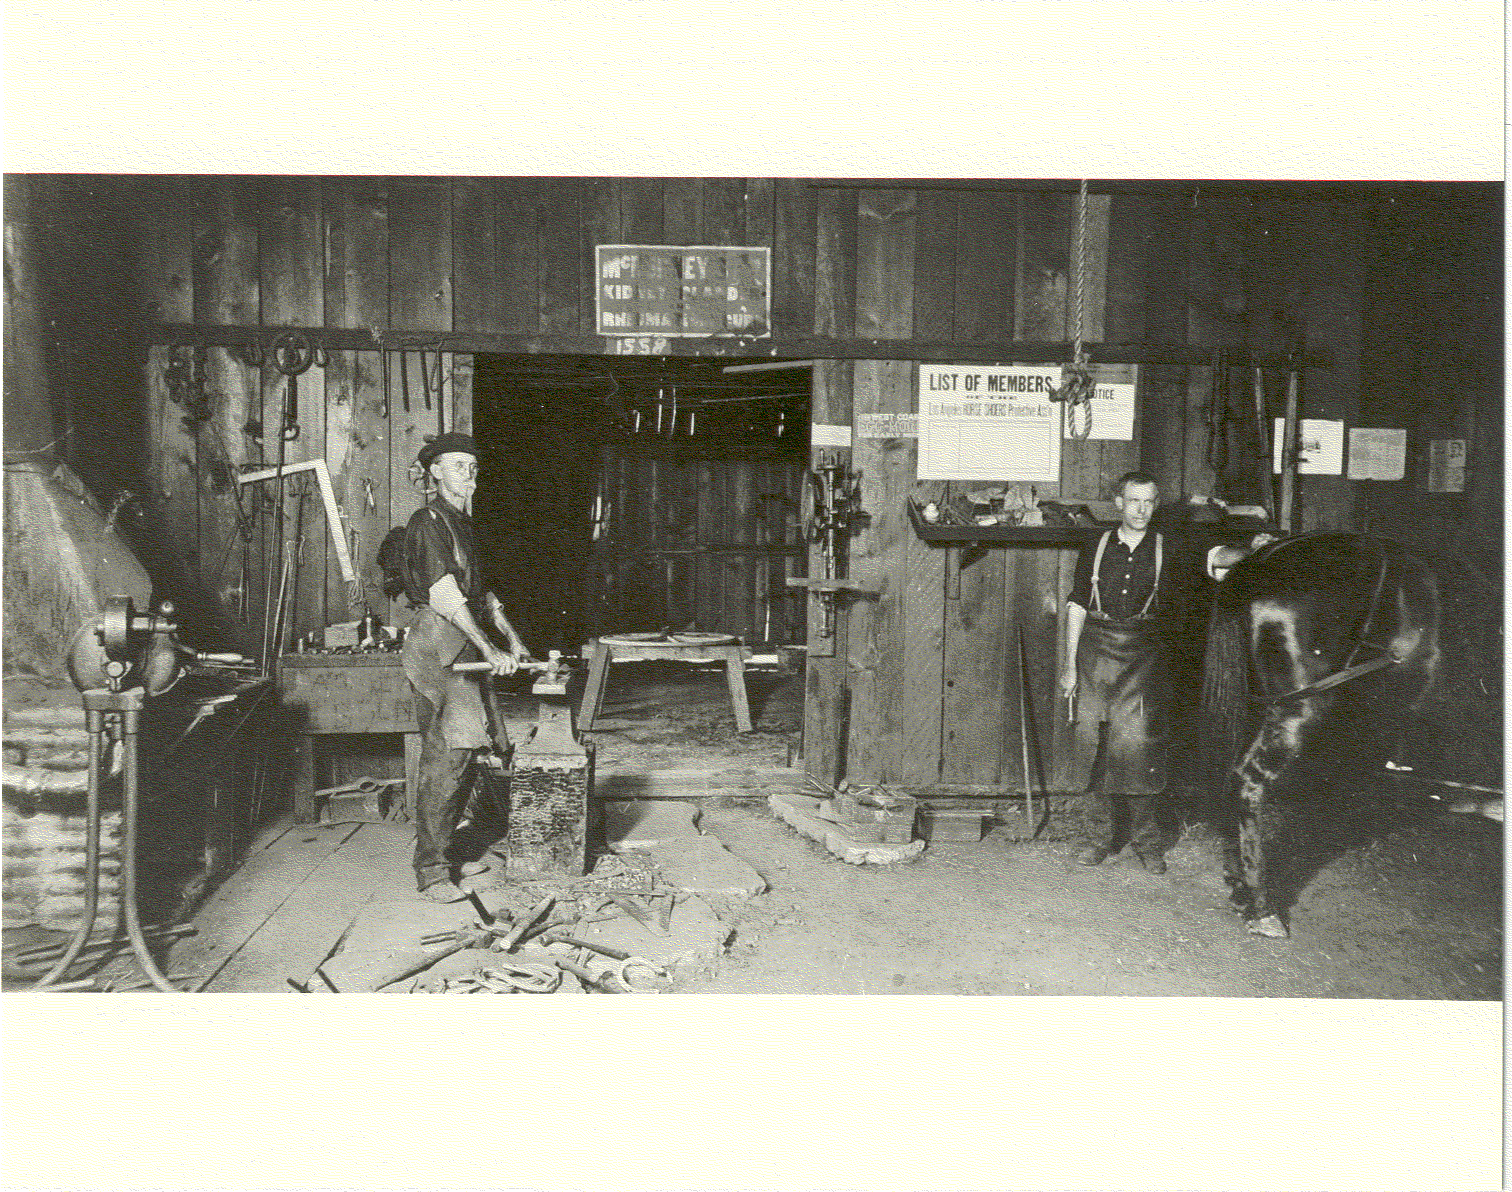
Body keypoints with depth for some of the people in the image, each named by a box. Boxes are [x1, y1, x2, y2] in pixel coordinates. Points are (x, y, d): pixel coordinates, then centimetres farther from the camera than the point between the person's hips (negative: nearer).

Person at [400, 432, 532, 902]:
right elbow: (445, 595, -19)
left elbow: (480, 589, 26)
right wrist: (491, 651, -22)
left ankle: (439, 855, 17)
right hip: (437, 641, -9)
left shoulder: (461, 521, 20)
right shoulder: (428, 521, -9)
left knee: (453, 753, 10)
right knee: (449, 754, -12)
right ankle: (430, 871, -8)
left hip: (461, 647, 9)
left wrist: (513, 639, 18)